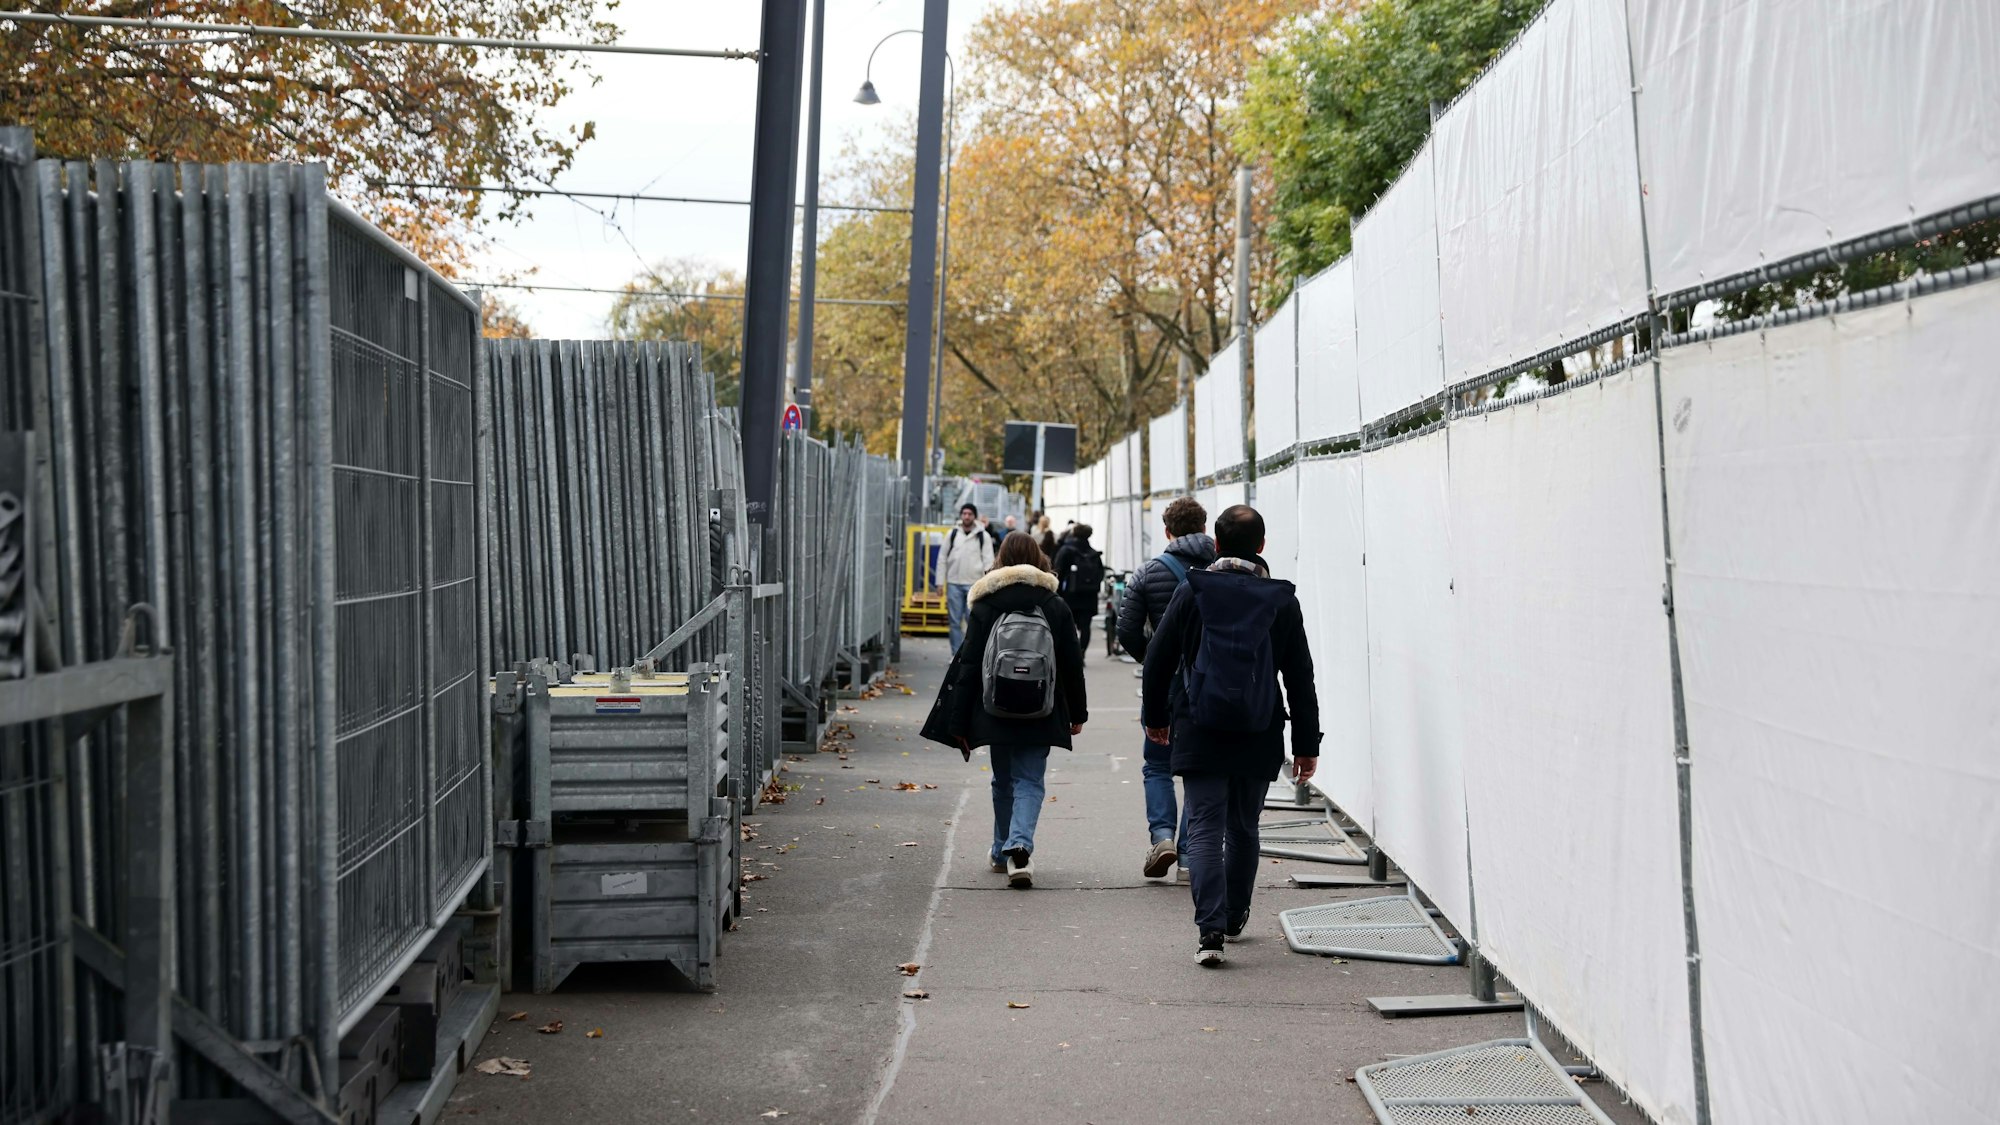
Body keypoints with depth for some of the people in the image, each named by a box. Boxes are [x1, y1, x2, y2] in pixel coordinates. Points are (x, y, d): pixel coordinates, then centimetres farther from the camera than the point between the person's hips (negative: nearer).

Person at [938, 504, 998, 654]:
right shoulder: (952, 534, 8)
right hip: (954, 584, 2)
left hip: (974, 585, -2)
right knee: (955, 621, 5)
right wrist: (940, 582, 5)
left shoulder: (984, 536, 2)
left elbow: (989, 561, 0)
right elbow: (942, 559, 10)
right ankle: (956, 655, 12)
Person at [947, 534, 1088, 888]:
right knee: (1029, 782, 2)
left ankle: (1003, 850, 27)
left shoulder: (984, 606, -3)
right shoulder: (1055, 606, 1)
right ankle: (1020, 846, -20)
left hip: (996, 712, 0)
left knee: (1003, 781, 16)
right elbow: (1072, 664, 4)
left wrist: (961, 722, 1)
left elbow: (969, 666, -3)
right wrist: (1077, 713, 15)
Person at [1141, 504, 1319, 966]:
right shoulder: (1282, 600, 1)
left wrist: (1154, 715, 16)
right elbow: (1301, 679, 3)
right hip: (1259, 737, 2)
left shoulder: (1191, 593, -3)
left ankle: (1211, 928, -14)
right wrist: (1306, 744, 8)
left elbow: (1158, 659, 1)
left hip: (1200, 733, -2)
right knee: (1244, 827, 18)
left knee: (1205, 828, -2)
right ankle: (1235, 914, 33)